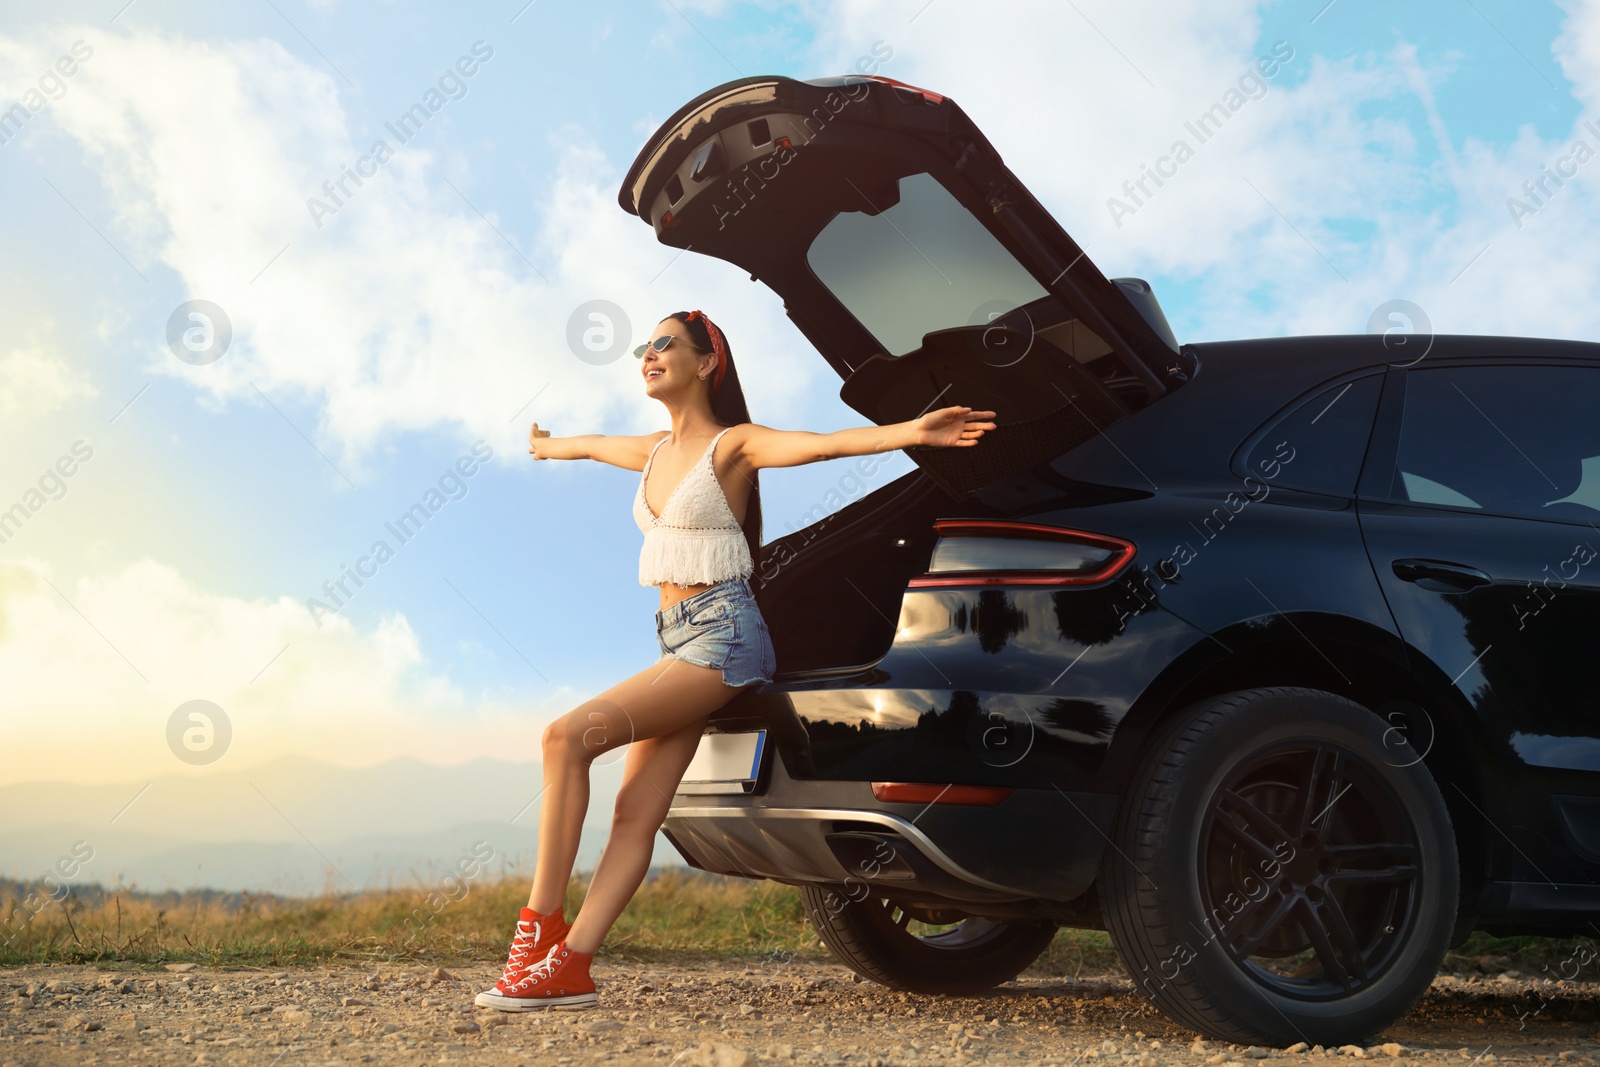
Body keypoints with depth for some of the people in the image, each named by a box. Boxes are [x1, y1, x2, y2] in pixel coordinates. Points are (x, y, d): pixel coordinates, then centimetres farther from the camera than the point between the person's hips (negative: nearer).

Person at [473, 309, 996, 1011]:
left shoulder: (732, 446, -5)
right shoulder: (655, 451, 17)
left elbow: (822, 444, -21)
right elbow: (592, 445, 40)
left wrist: (912, 431, -36)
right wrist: (547, 446, 60)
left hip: (723, 635, -7)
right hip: (675, 636, 7)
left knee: (568, 736, -21)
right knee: (635, 815, -4)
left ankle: (541, 928, -20)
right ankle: (567, 967, -12)